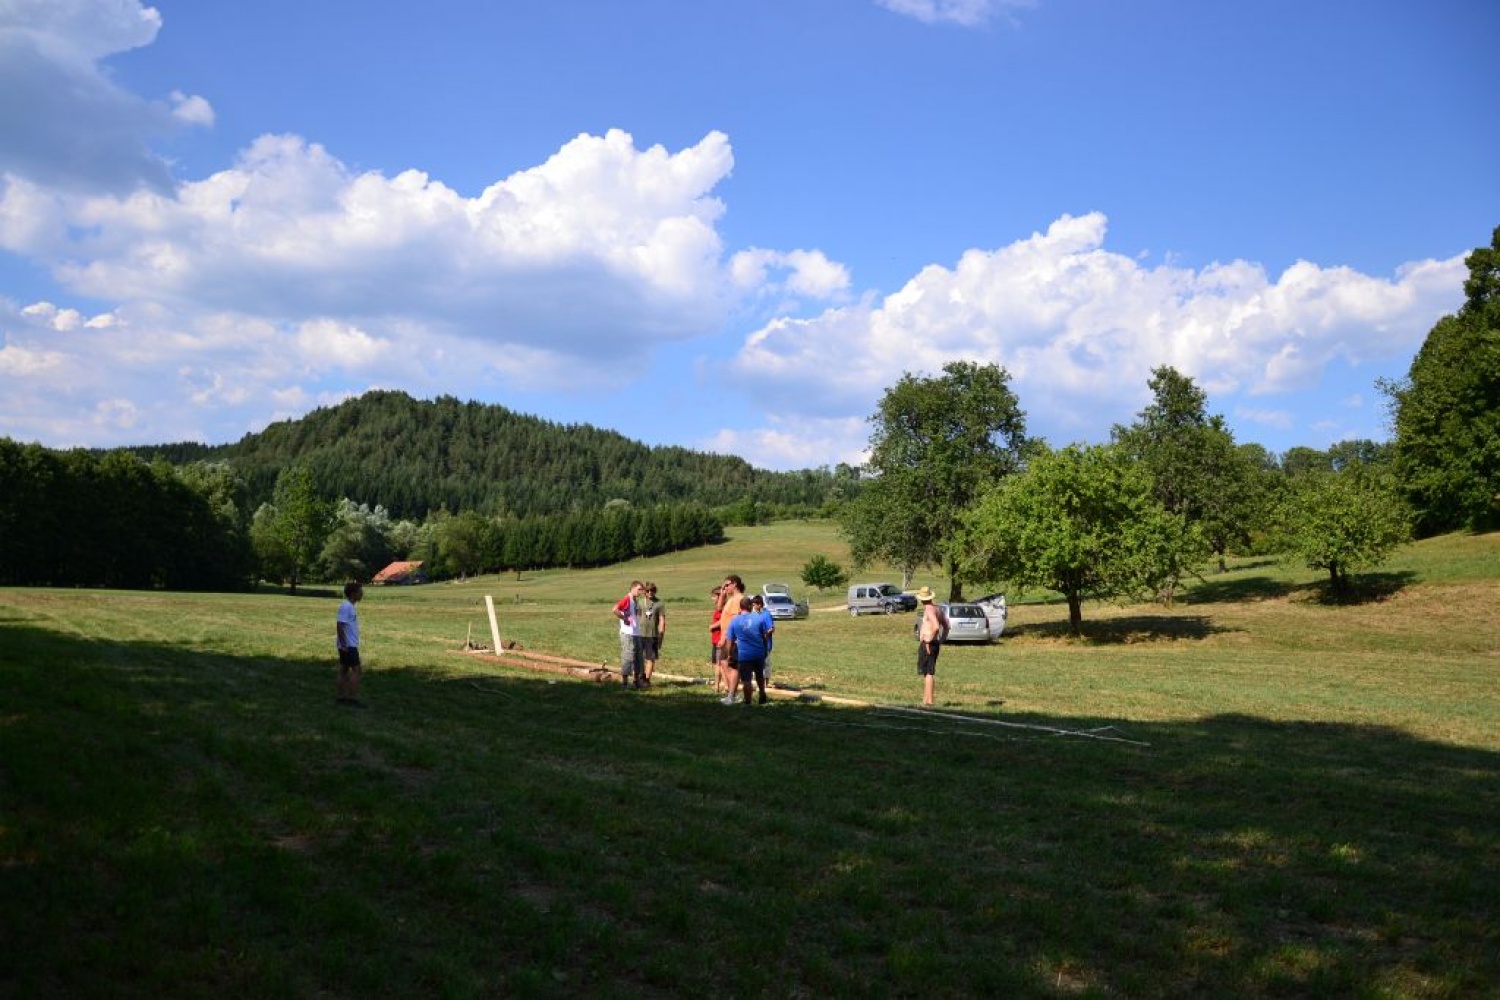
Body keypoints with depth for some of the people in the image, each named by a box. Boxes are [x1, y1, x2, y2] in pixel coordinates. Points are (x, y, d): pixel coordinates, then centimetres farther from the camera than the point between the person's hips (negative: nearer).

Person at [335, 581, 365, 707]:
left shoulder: (350, 606, 14)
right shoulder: (345, 607, -17)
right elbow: (339, 626, -21)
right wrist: (344, 645, -22)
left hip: (351, 645, 10)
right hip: (348, 646, -10)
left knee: (344, 670, 12)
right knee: (356, 670, -9)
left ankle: (340, 697, 17)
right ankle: (353, 699, -8)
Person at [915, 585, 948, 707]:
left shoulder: (929, 610, -14)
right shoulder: (937, 608, 13)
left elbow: (936, 626, -29)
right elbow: (946, 626, 21)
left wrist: (929, 640, -22)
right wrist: (941, 641, 22)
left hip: (927, 644, -9)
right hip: (935, 644, 9)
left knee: (927, 673, -5)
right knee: (928, 672, 14)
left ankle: (928, 700, -5)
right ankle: (926, 699, 18)